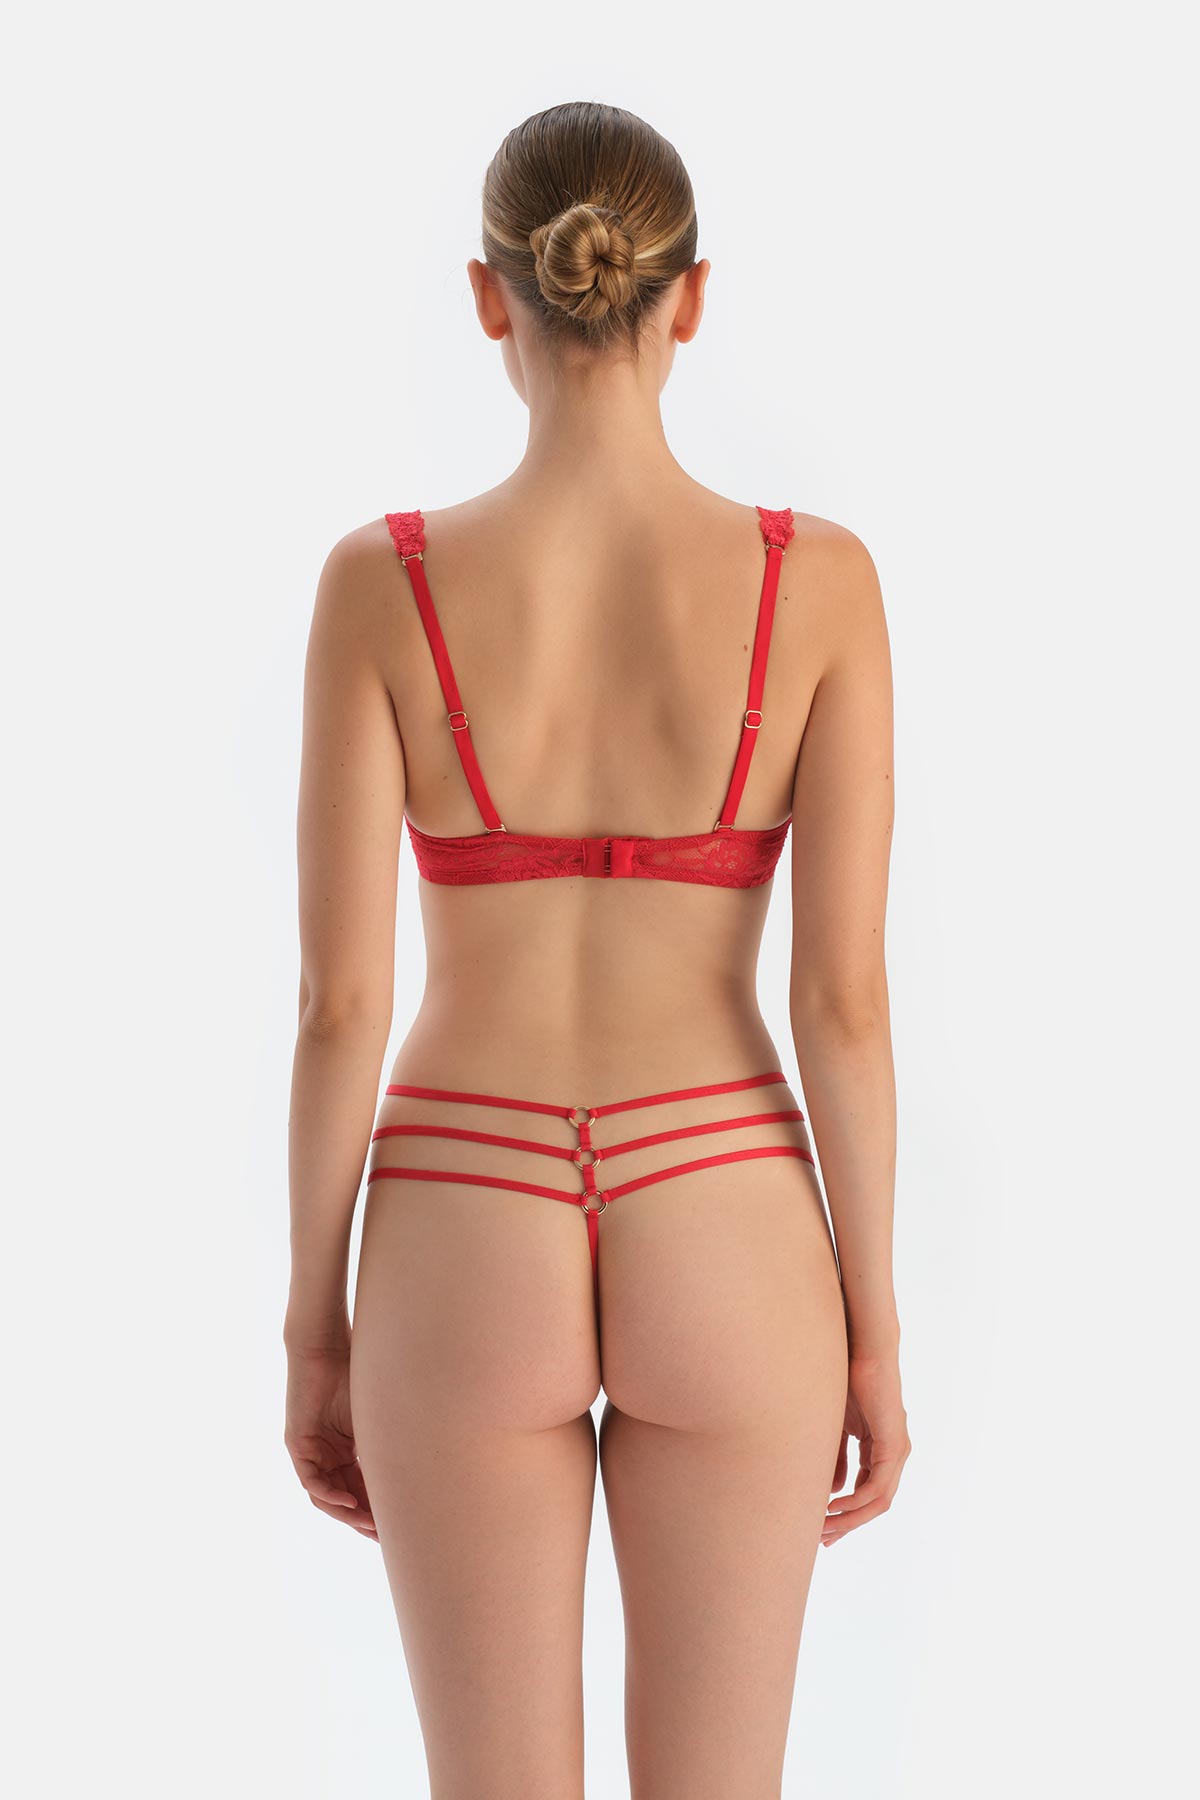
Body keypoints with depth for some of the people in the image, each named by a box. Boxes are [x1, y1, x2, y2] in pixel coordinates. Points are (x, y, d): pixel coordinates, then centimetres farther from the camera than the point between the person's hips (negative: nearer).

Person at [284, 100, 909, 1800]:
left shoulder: (382, 583, -10)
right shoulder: (817, 578, -9)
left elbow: (339, 997, -8)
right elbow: (846, 992, -9)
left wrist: (314, 1330, 5)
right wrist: (875, 1328, 3)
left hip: (471, 1261, 0)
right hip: (723, 1252, 1)